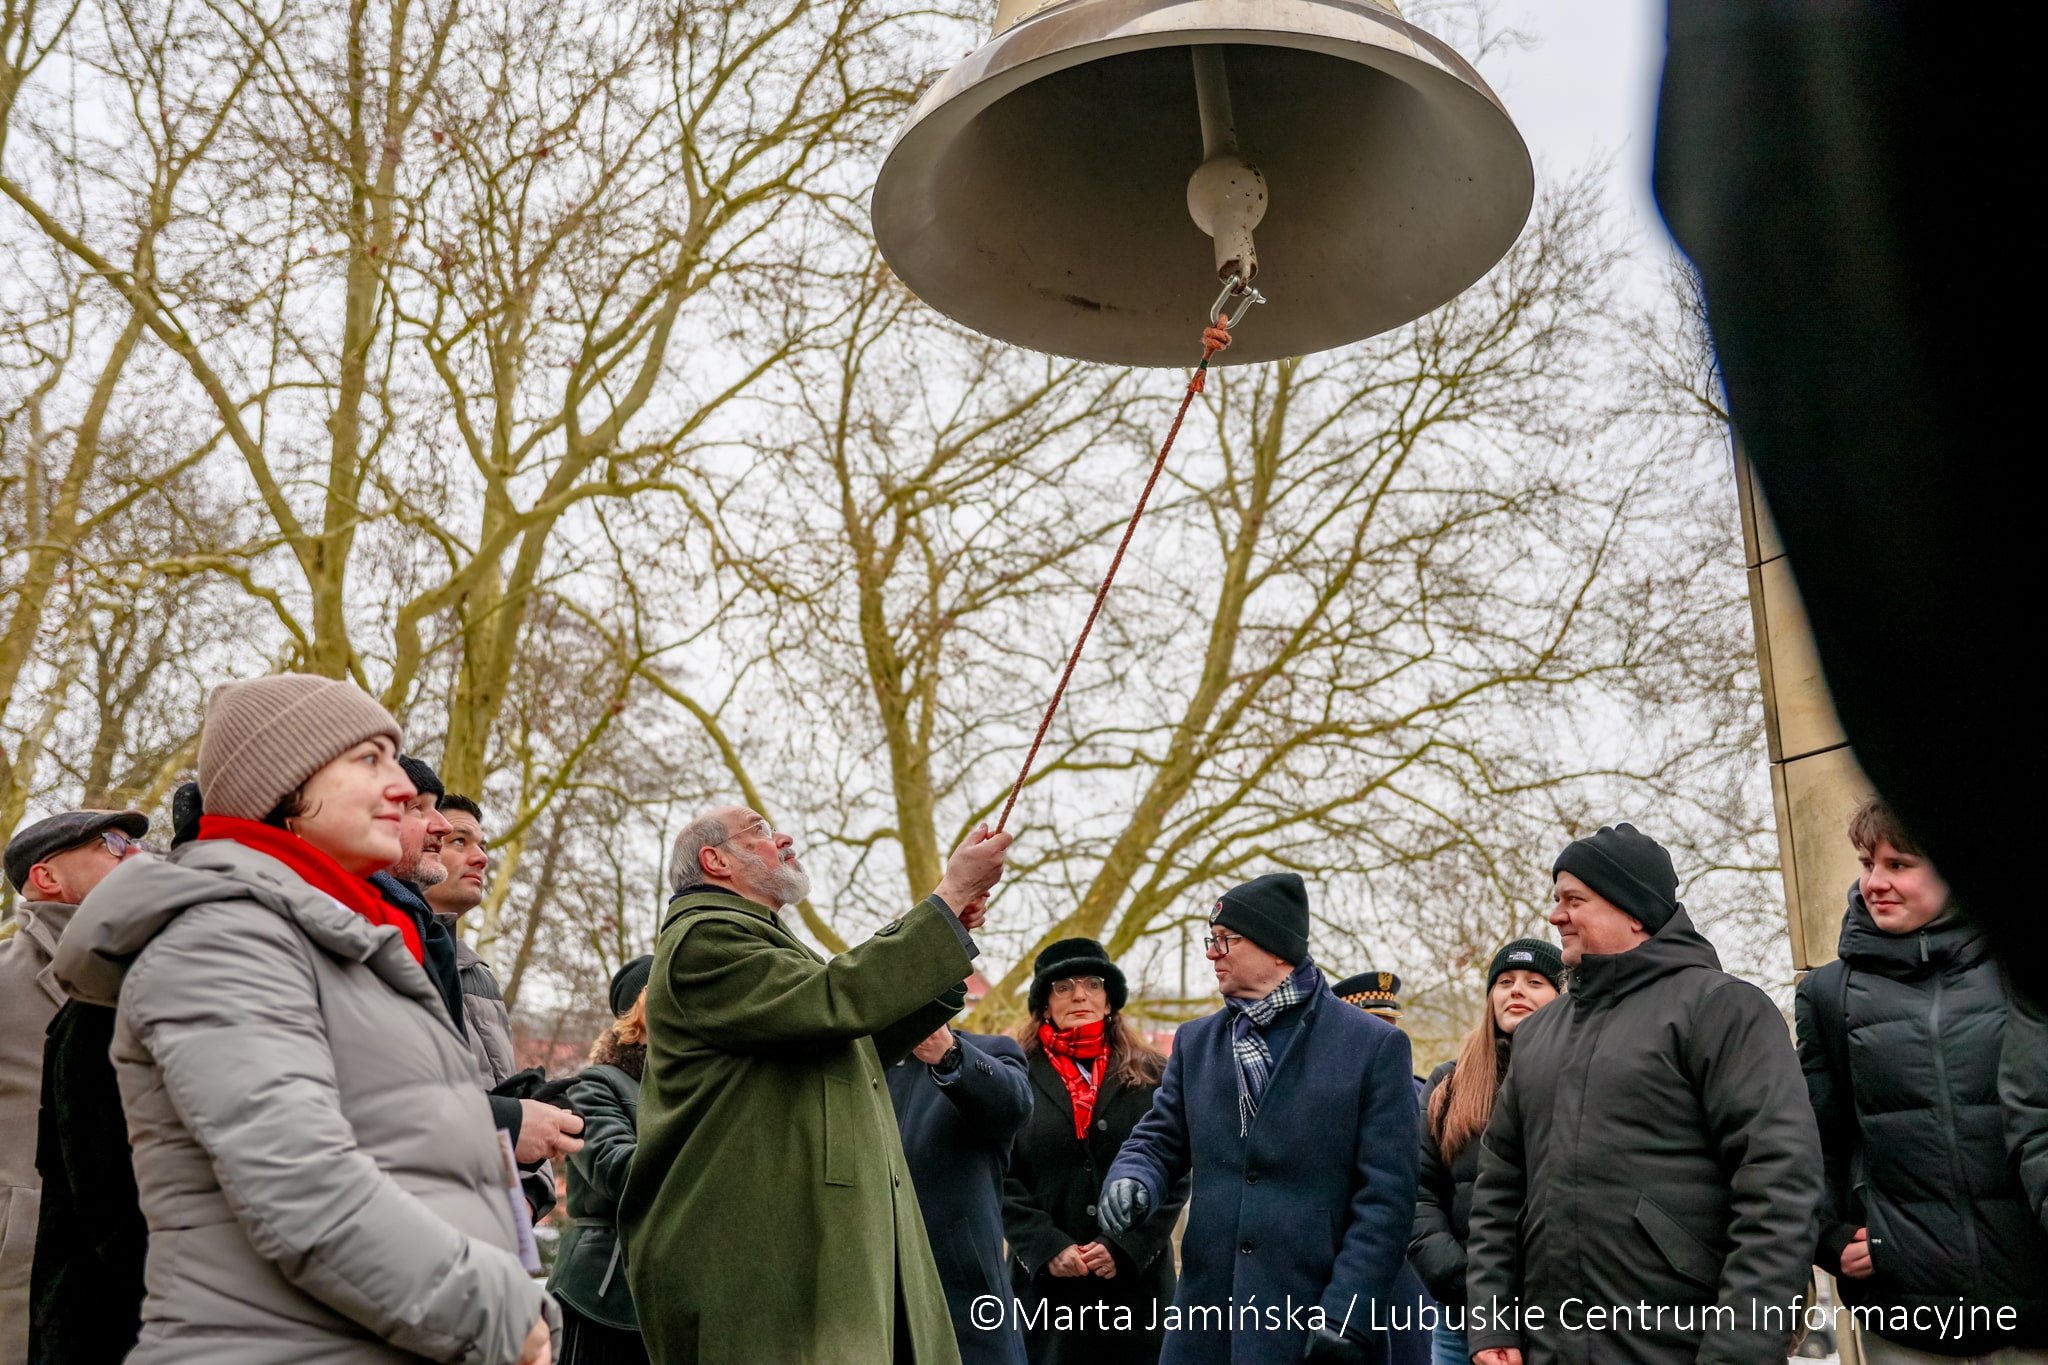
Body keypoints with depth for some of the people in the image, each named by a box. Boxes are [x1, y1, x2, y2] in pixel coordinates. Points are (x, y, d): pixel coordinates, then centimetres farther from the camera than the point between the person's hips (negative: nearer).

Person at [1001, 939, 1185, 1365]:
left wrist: (1126, 1247, -8)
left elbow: (1173, 1176, 3)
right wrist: (1047, 1247, -10)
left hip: (1137, 1276, 1)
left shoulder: (1151, 1075, 8)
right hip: (1046, 1279, 0)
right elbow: (1002, 1178, 2)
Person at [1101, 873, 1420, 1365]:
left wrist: (1345, 1313, -13)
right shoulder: (1195, 1042, 11)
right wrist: (1130, 1179, -8)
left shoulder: (1375, 1045, -3)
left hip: (1315, 1322, -4)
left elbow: (1387, 1196, -6)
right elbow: (1160, 1139, 15)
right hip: (1207, 1320, 4)